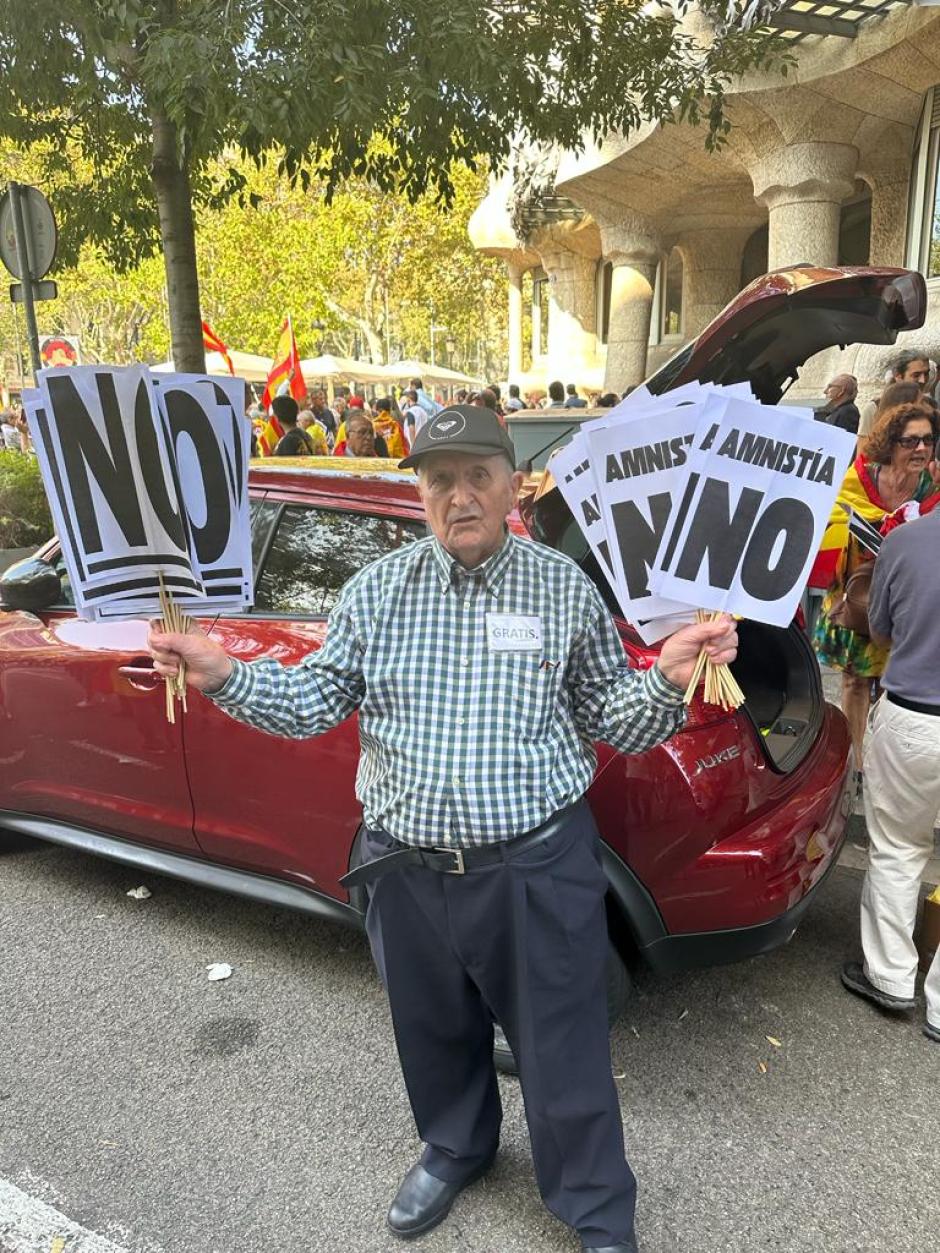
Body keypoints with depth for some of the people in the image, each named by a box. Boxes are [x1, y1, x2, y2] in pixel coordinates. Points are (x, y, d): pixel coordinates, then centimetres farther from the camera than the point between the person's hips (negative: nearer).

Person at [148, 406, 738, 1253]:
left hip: (537, 868, -2)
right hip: (408, 872, 3)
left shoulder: (565, 589, -4)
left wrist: (666, 680, -21)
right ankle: (456, 1149, 55)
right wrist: (225, 678, -12)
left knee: (565, 1056, 12)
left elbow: (616, 724, -1)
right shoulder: (378, 589, 0)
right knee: (436, 1037, 25)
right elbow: (314, 703, 3)